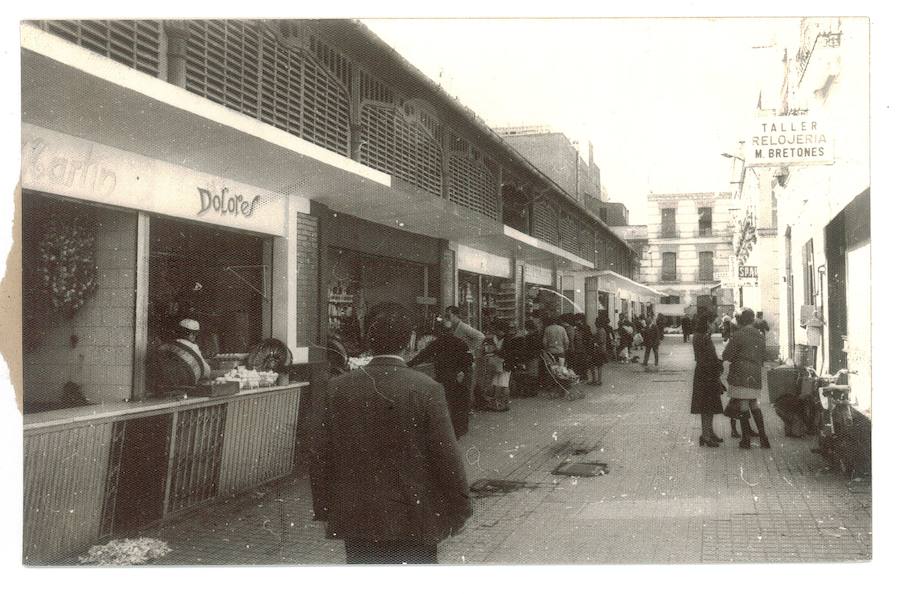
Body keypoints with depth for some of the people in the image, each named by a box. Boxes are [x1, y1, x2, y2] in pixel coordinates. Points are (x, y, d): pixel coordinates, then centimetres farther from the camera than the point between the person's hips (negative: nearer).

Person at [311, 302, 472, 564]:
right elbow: (447, 456, -11)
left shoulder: (338, 388, -4)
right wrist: (460, 508, 2)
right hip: (413, 521, -2)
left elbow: (321, 455, 2)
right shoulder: (427, 389, -13)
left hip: (356, 521, 3)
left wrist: (324, 508, 13)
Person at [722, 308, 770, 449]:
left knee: (743, 408, 0)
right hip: (756, 377, 6)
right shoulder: (760, 336, 8)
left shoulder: (739, 335, -13)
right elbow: (763, 357, 15)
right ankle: (763, 438, 14)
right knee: (755, 407, 15)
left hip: (740, 376, -6)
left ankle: (746, 440, 5)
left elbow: (726, 355, -14)